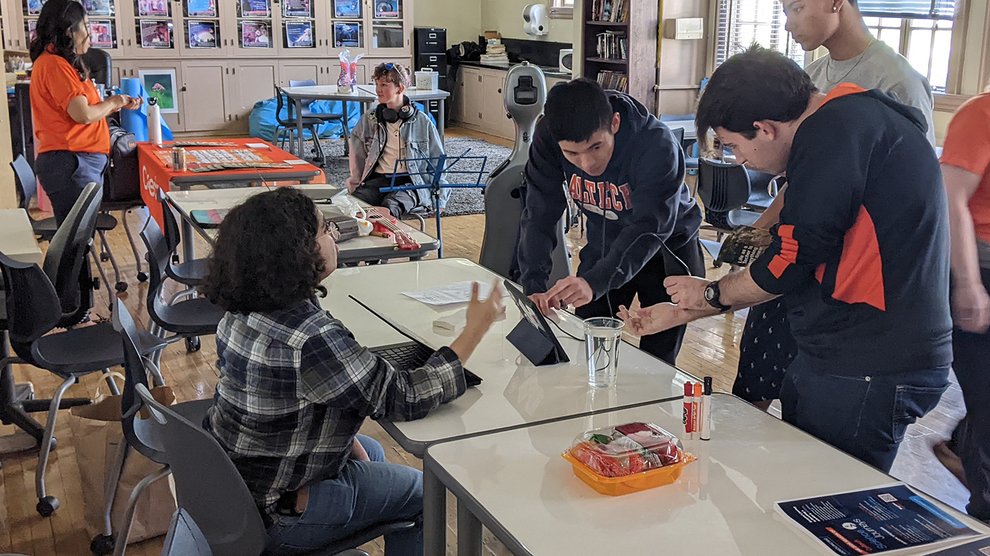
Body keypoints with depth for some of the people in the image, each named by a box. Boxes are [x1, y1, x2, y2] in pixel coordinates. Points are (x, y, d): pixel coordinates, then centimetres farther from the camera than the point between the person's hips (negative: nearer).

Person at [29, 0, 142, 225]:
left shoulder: (60, 63, 17)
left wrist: (120, 106, 17)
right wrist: (112, 102, -2)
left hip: (79, 162, 10)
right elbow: (84, 115, -19)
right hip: (70, 163, -10)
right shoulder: (54, 65, -13)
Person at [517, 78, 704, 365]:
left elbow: (649, 228, -40)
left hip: (667, 250, -3)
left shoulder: (658, 146, -34)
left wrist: (594, 282, -55)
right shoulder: (548, 137, -22)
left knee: (656, 362, -1)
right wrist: (534, 287, -36)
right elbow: (540, 215, -22)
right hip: (603, 246, 3)